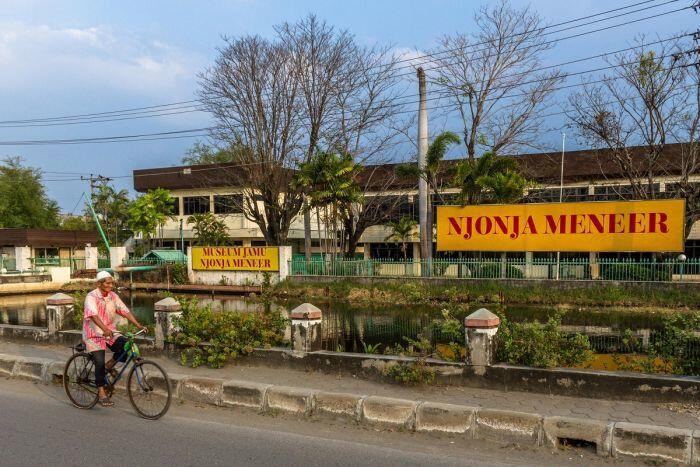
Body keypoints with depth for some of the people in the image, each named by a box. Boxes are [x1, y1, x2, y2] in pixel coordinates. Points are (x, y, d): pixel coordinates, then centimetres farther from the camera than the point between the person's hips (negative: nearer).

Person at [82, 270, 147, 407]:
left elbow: (125, 311, -3)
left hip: (110, 332, 5)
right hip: (94, 334, -5)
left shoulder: (113, 296, 3)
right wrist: (105, 329, -48)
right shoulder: (91, 297, -15)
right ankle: (101, 392, -1)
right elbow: (93, 315, -31)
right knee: (100, 362, -16)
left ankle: (109, 365, 8)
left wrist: (138, 325, -15)